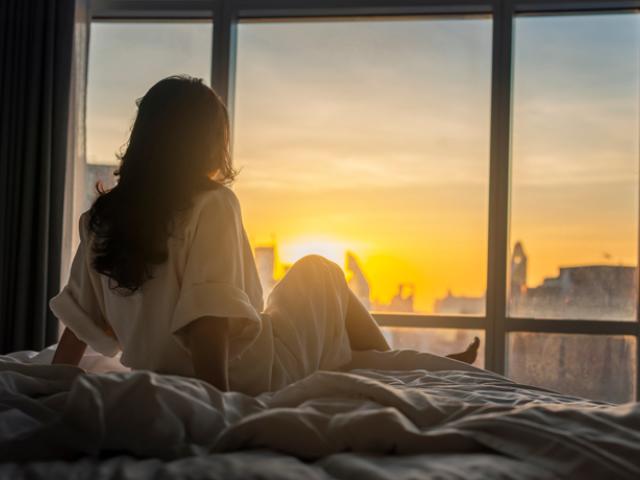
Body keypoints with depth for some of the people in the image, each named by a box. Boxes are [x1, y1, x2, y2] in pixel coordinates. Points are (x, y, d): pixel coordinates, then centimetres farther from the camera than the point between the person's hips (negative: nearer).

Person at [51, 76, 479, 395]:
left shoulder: (101, 218, 2)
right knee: (318, 271, 17)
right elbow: (208, 315, -26)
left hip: (161, 383, 7)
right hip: (247, 379, -7)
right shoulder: (212, 204, -17)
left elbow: (79, 316, 5)